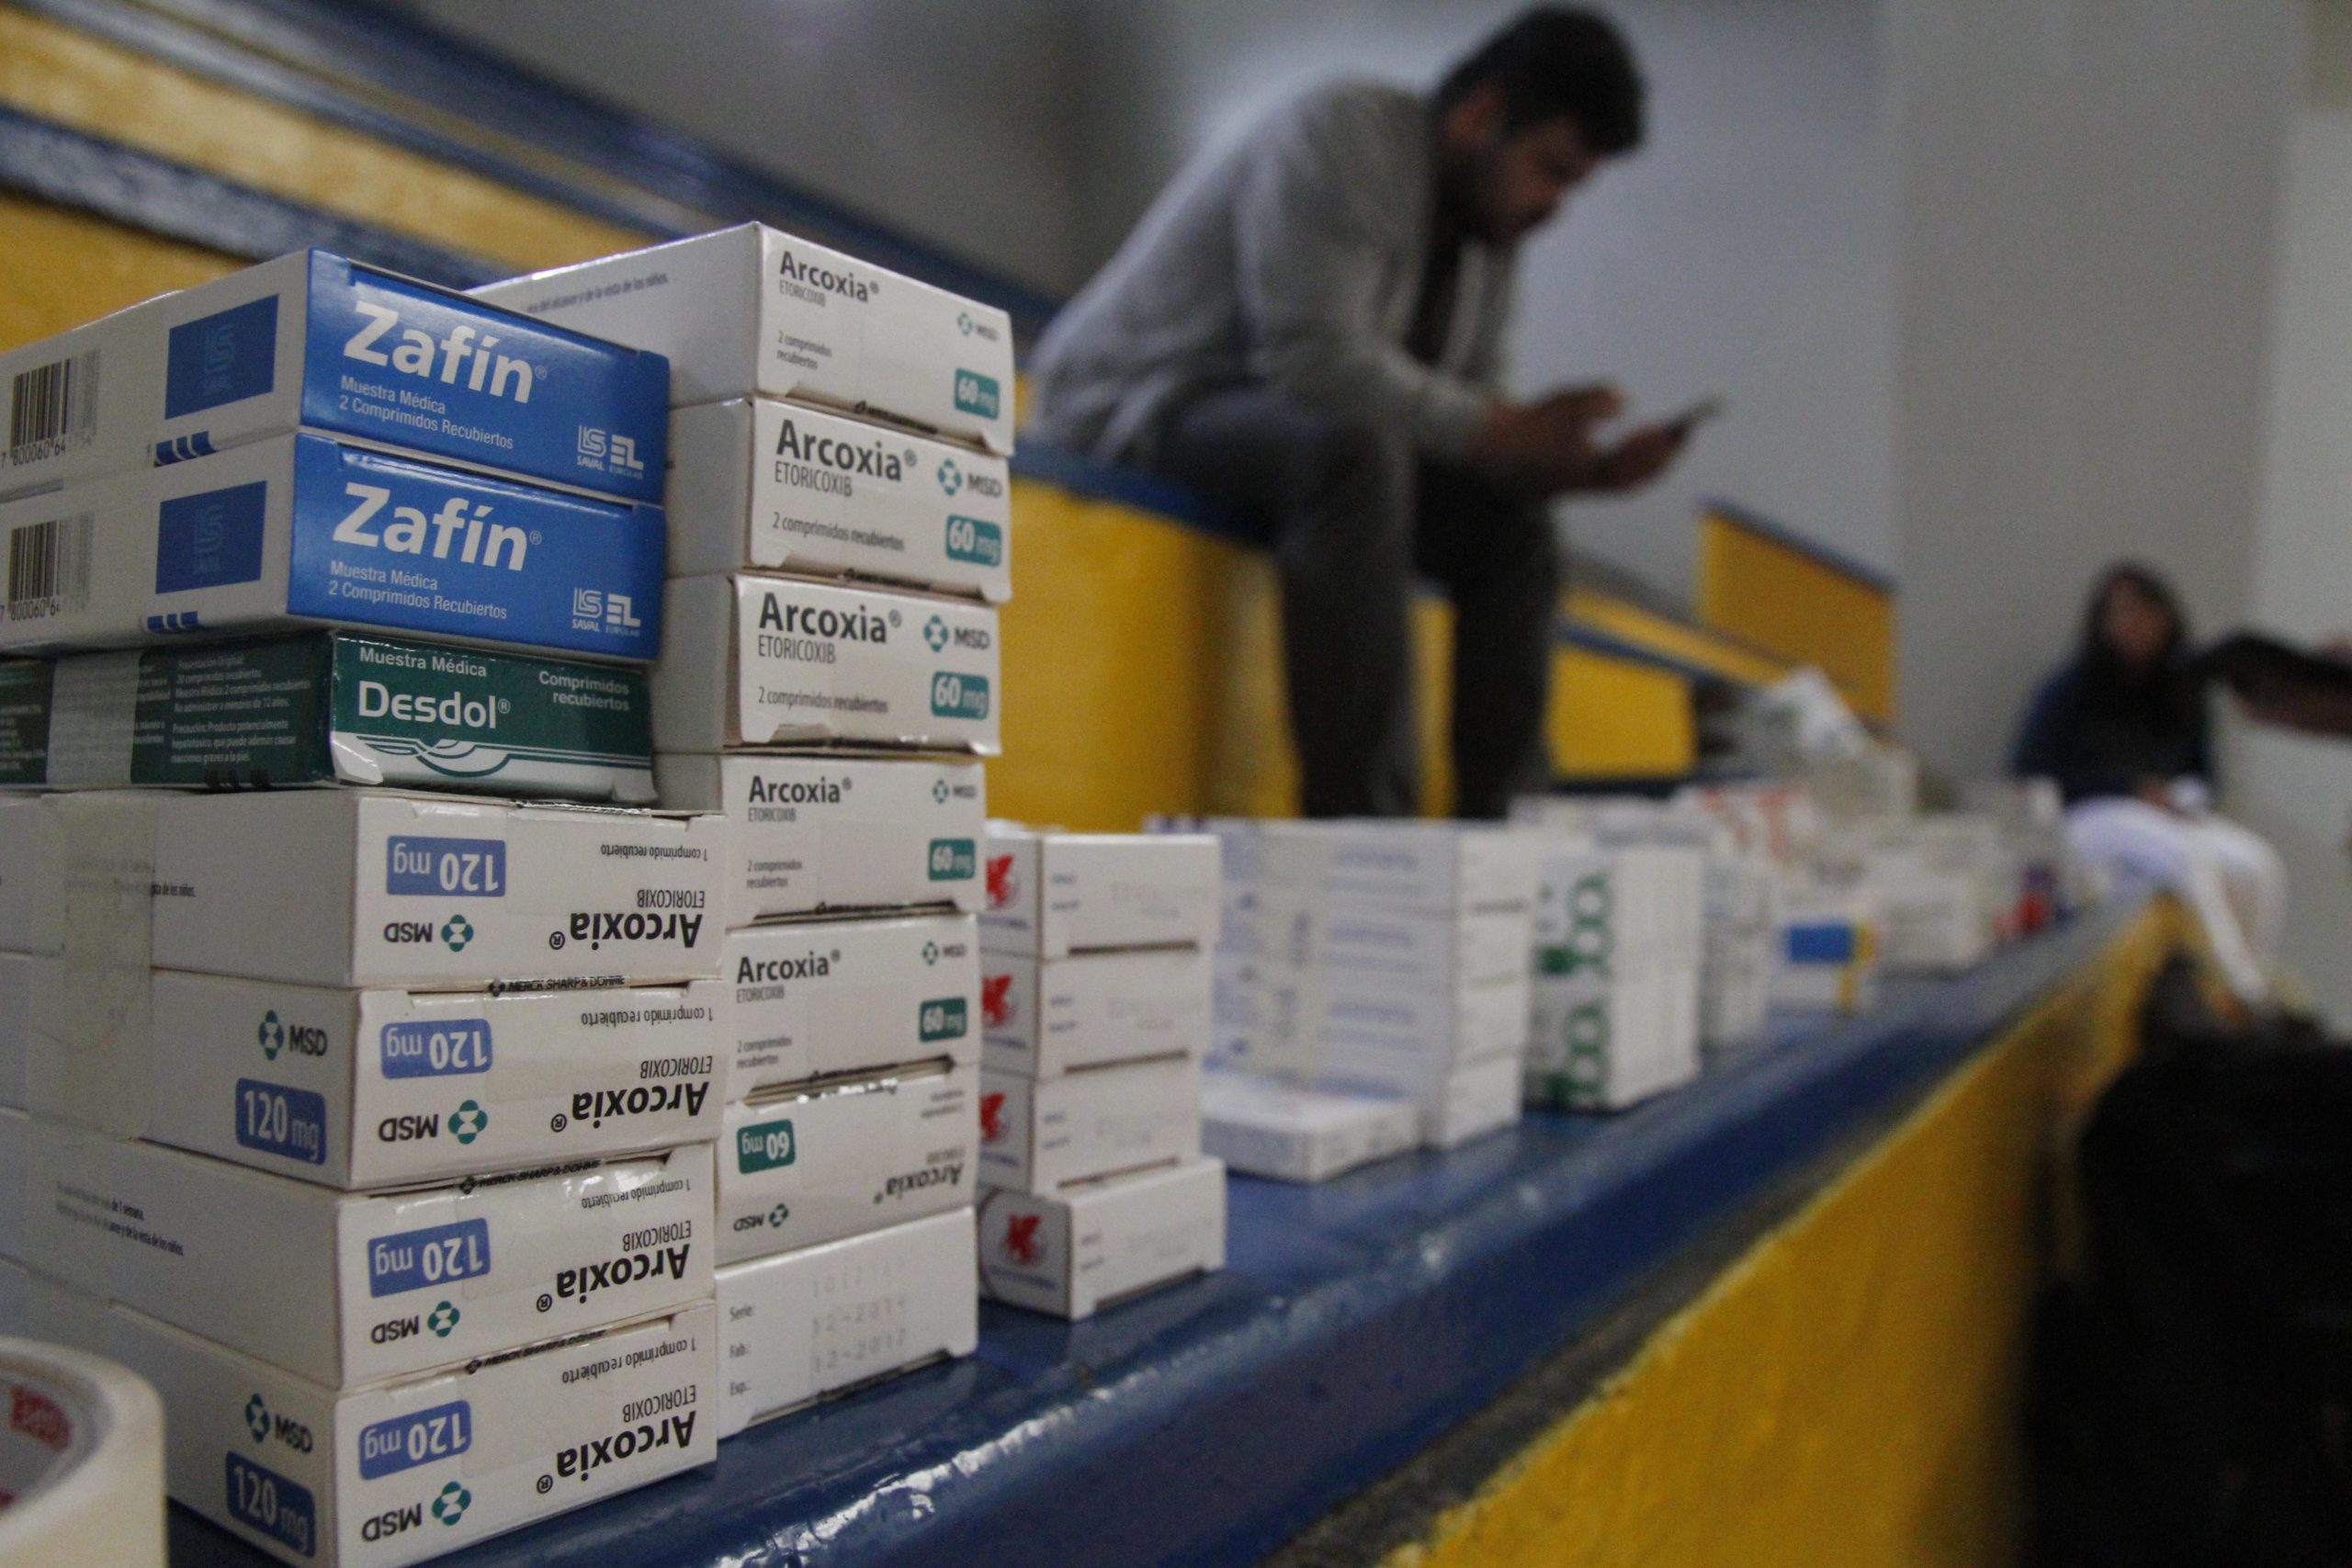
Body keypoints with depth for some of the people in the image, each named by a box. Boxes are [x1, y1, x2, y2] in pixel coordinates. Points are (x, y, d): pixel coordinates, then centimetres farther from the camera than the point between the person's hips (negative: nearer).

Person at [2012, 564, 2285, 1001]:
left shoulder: (2182, 687, 14)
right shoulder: (2070, 687, -1)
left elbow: (2201, 769, 24)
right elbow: (2028, 773, -5)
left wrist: (2185, 797, -2)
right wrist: (2134, 787, -9)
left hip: (2171, 812, 5)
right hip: (2093, 815, -5)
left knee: (2258, 866, -26)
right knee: (2192, 863, -35)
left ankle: (2261, 992, -25)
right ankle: (2243, 1000, -38)